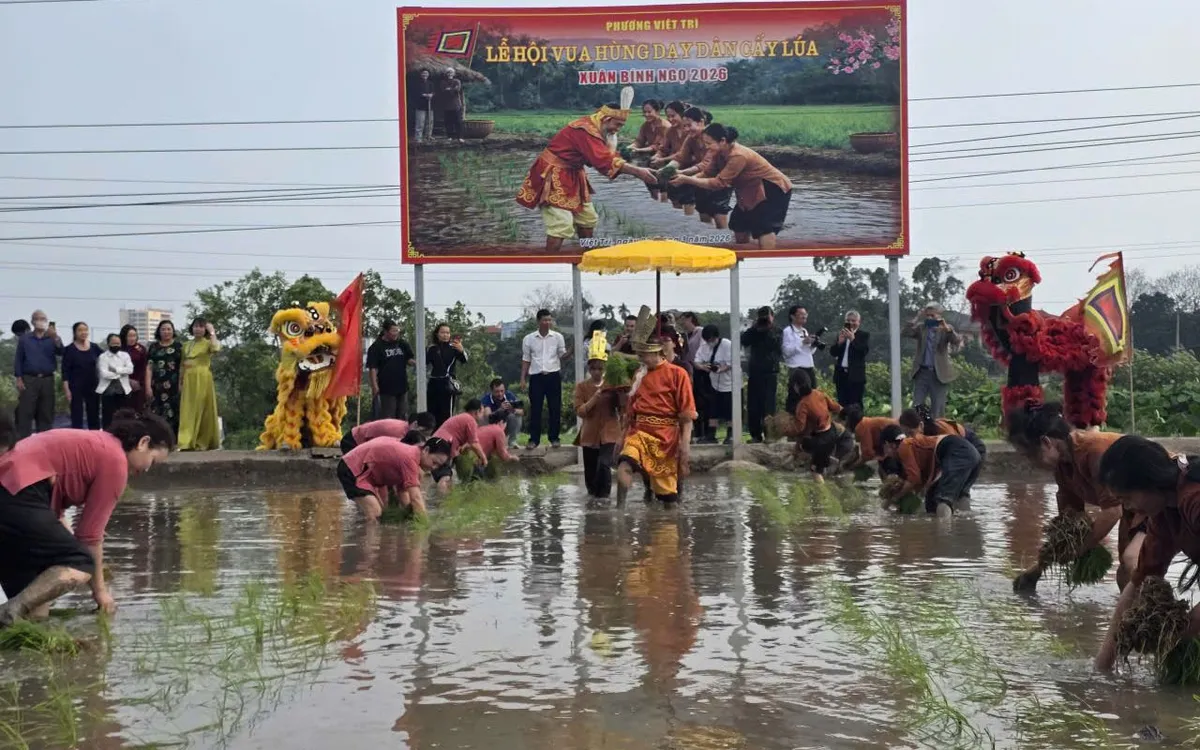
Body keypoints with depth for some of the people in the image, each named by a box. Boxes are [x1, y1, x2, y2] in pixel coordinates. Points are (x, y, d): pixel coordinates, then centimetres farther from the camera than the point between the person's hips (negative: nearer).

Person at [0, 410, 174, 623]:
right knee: (82, 565, -4)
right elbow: (90, 532, 0)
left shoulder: (94, 444, 25)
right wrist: (99, 589, 11)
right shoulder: (115, 459, -2)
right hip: (17, 498, -10)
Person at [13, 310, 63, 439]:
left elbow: (61, 352, -9)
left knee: (46, 413, 5)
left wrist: (55, 338, -27)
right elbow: (18, 359, 4)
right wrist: (19, 379, -4)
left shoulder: (52, 338, 9)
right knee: (26, 413, -5)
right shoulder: (24, 339, 6)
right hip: (29, 379, -2)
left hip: (47, 380, 2)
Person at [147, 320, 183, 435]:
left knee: (172, 413, -4)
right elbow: (149, 367, 7)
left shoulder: (178, 346, 6)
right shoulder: (154, 346, 11)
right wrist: (148, 386, -1)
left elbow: (182, 366, 2)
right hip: (157, 385, 2)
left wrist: (181, 385, -6)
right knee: (156, 415, 0)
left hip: (173, 385, -2)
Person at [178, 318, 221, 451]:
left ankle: (203, 442, 1)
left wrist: (212, 332, -11)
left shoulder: (207, 343, 2)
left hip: (203, 379, -4)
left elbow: (216, 349, -22)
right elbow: (182, 365, 18)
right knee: (188, 411, -1)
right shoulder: (186, 345, 17)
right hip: (189, 380, 5)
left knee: (203, 410, -3)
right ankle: (187, 442, -2)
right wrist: (180, 382, 11)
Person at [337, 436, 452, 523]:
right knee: (374, 514, -21)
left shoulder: (411, 453, 2)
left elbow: (403, 491, 4)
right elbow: (415, 498, -32)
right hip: (351, 470, -11)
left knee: (382, 511, 19)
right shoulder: (410, 458, -28)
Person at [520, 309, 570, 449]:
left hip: (553, 375, 0)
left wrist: (570, 351, -17)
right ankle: (534, 439, 8)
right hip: (536, 376, 0)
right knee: (535, 408, 1)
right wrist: (523, 378, 5)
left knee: (555, 408, 4)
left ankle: (554, 438, 13)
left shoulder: (558, 337, 3)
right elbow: (526, 359, 9)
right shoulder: (529, 339, 4)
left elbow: (562, 356, 5)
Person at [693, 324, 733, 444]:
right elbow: (697, 362, -3)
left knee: (729, 411, -1)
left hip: (728, 383, -6)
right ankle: (711, 435, 12)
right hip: (714, 383, 6)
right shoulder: (704, 346, 2)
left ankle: (730, 435, 9)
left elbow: (732, 363, -18)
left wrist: (721, 369, -35)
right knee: (712, 410, 6)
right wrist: (702, 366, -25)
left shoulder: (727, 345, -16)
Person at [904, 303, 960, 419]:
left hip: (939, 373, -2)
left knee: (937, 409, 3)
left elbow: (957, 341, -16)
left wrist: (947, 329, -32)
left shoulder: (946, 329, 0)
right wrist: (918, 318, -16)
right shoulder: (921, 327, 5)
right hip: (922, 372, 2)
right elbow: (906, 333, -10)